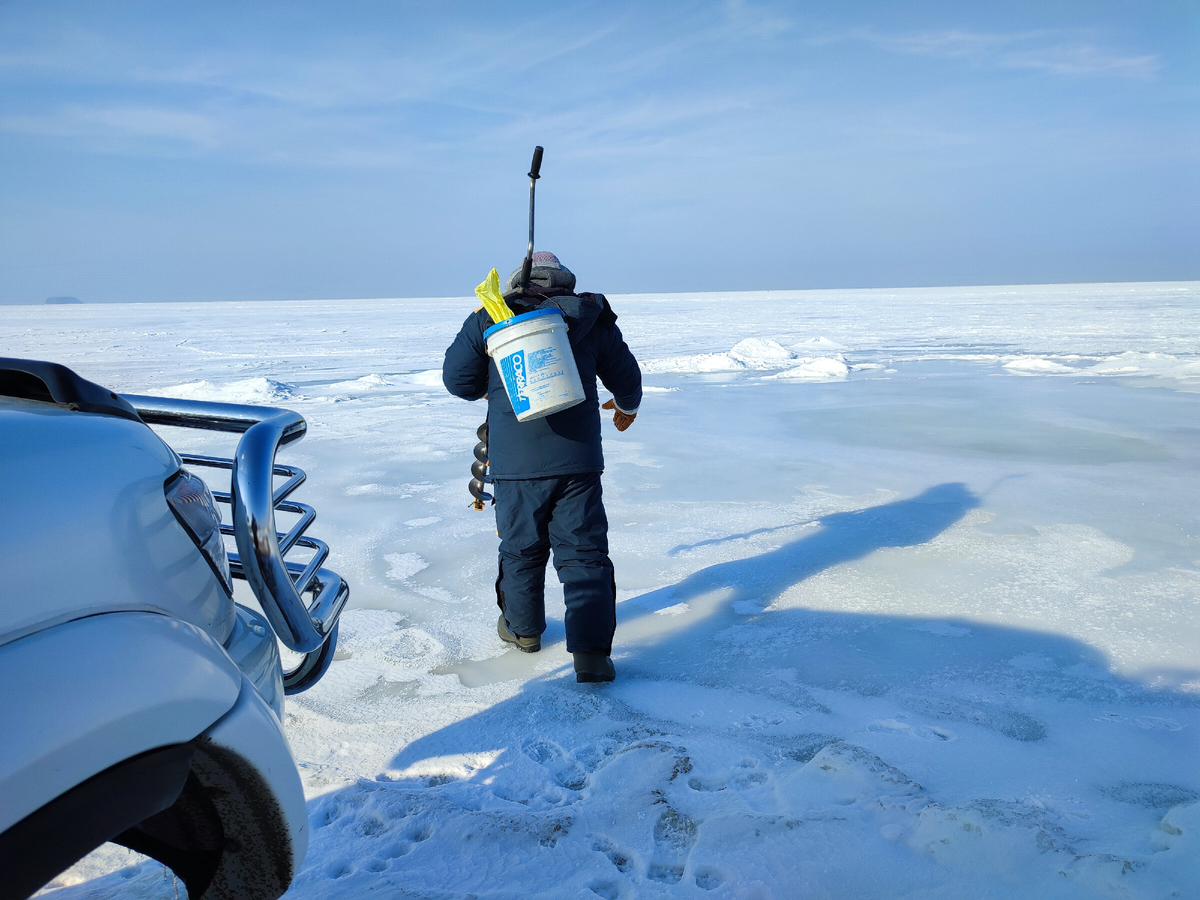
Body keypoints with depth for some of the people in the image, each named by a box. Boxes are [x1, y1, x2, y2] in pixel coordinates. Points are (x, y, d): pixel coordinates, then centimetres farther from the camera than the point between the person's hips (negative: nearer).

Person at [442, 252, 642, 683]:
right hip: (577, 459, 0)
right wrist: (627, 406, 36)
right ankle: (591, 651, -4)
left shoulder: (488, 321, 3)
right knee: (584, 552, 3)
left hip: (515, 464, 0)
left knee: (521, 547, 17)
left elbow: (458, 380, 8)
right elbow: (625, 376, 15)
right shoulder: (592, 320, 6)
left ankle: (522, 627, 36)